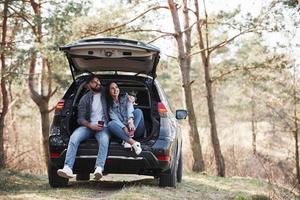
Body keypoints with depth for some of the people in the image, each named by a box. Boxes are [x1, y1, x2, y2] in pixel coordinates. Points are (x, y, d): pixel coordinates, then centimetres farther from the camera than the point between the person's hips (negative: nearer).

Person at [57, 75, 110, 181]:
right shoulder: (85, 99, 10)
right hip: (88, 126, 1)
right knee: (74, 137, -29)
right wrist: (91, 126, -15)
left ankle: (99, 169, -52)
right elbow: (80, 118, 4)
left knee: (104, 140, -36)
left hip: (103, 126, -1)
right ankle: (68, 169, -39)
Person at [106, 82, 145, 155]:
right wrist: (124, 128, -30)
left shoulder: (125, 98, 8)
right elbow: (115, 119, -9)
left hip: (135, 129, 0)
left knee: (138, 111, -25)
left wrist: (130, 121, -35)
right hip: (123, 130, 0)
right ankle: (133, 143, -44)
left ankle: (128, 140, -38)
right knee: (110, 124, -28)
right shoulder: (109, 106, 7)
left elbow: (130, 109, -12)